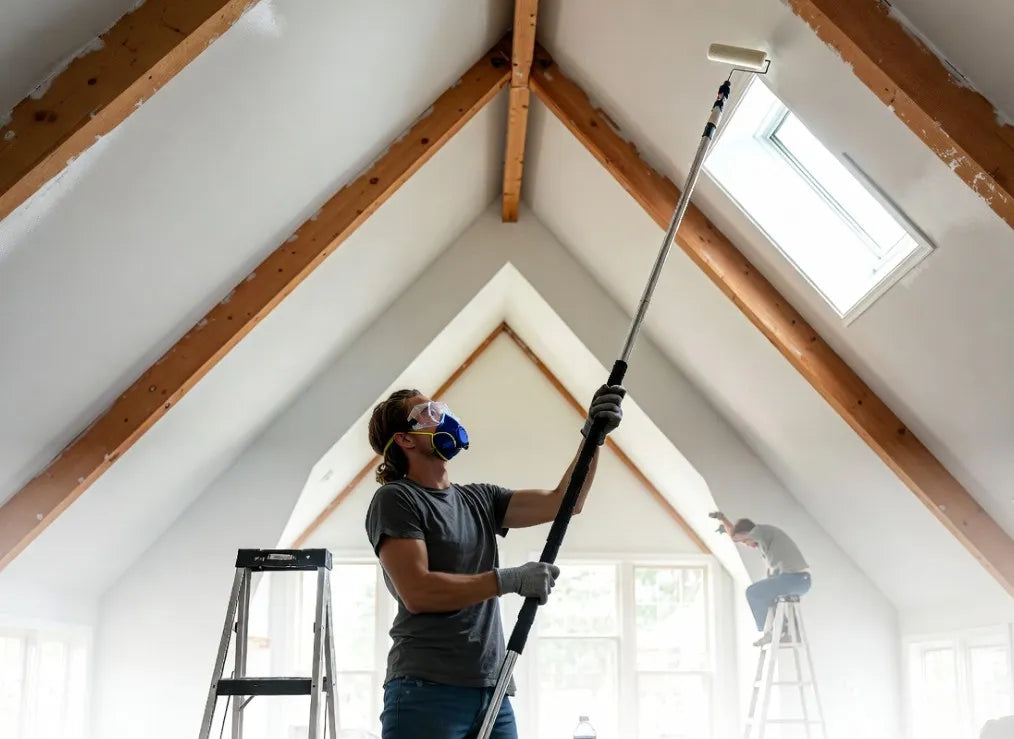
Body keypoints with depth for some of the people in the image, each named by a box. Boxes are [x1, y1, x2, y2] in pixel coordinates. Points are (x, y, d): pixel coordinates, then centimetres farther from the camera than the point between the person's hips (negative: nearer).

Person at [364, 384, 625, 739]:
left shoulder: (479, 499, 19)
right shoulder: (395, 499, -2)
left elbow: (562, 502, 15)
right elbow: (416, 592, -13)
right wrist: (509, 580, -15)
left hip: (492, 691, 6)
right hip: (427, 689, -6)